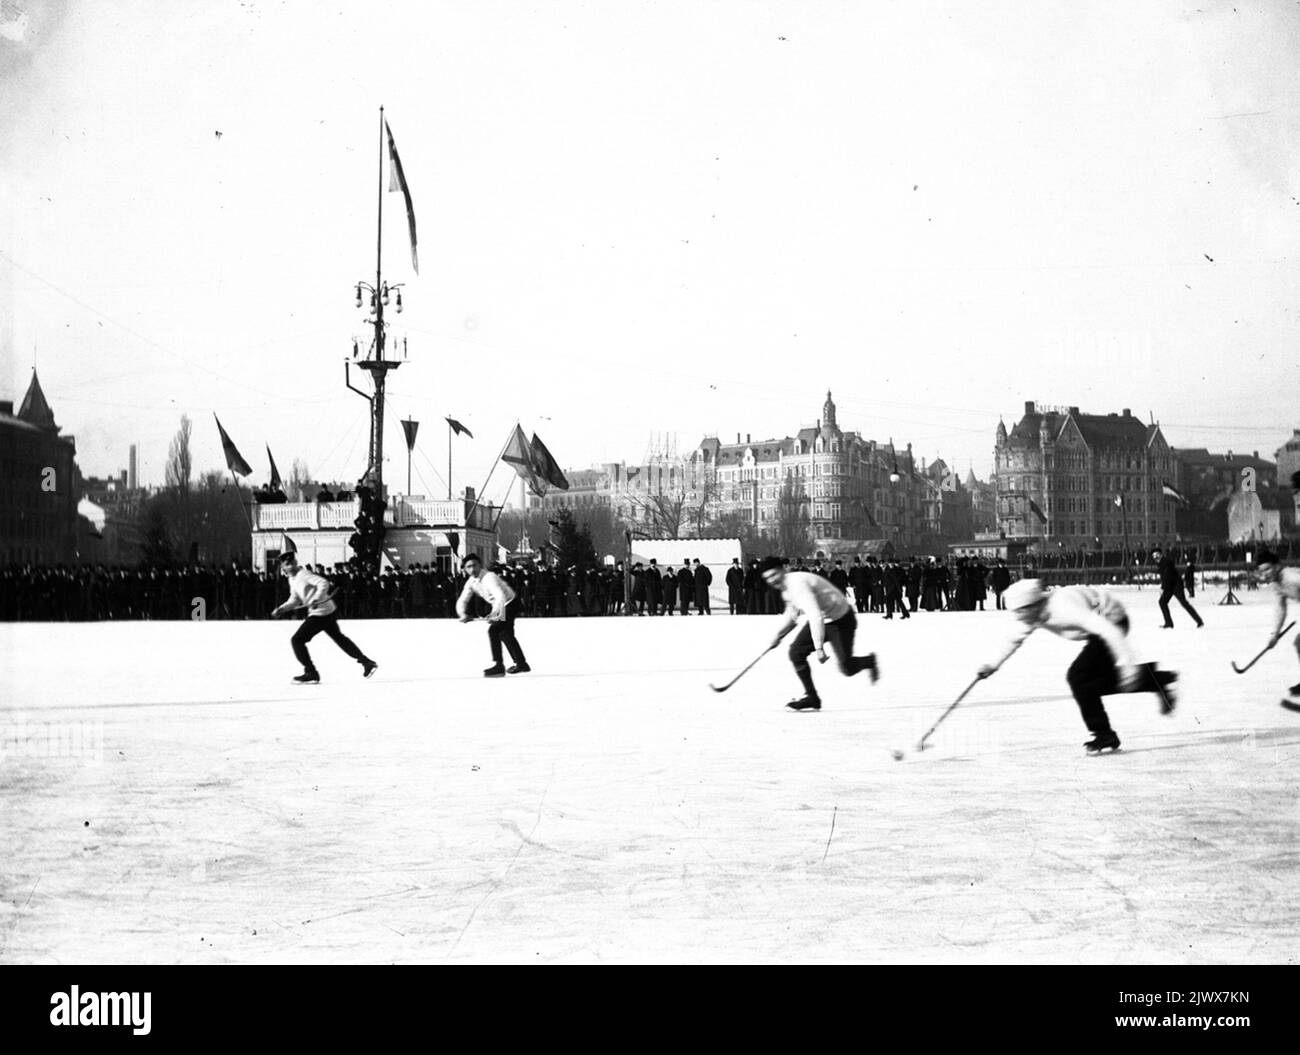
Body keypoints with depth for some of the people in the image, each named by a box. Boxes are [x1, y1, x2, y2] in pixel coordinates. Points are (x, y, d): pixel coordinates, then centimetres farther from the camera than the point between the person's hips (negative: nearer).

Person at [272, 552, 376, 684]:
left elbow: (323, 583, -26)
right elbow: (295, 600, 20)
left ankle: (311, 673, -4)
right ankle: (366, 662, 30)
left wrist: (316, 599, -36)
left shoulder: (303, 574, -16)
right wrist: (281, 609, 6)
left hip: (321, 613, -10)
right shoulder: (292, 579, 13)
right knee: (338, 637, 23)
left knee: (298, 639, -9)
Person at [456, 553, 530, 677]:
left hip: (510, 603, -10)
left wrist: (494, 613, -60)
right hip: (499, 606, 10)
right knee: (505, 634, 24)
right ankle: (521, 664, 41)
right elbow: (462, 600, -2)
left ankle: (498, 666, -19)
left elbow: (500, 596, -46)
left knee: (494, 630, -23)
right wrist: (463, 613, -23)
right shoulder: (471, 582, -6)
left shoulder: (489, 577, -32)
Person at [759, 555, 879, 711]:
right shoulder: (785, 588, 2)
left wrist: (819, 647, -42)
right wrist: (779, 635, 14)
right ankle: (811, 697, 0)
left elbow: (815, 615, -39)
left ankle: (869, 661, 29)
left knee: (847, 669, -4)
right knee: (796, 652, -7)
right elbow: (793, 614, 20)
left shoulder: (798, 585, -31)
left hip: (840, 619, -9)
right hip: (820, 620, 9)